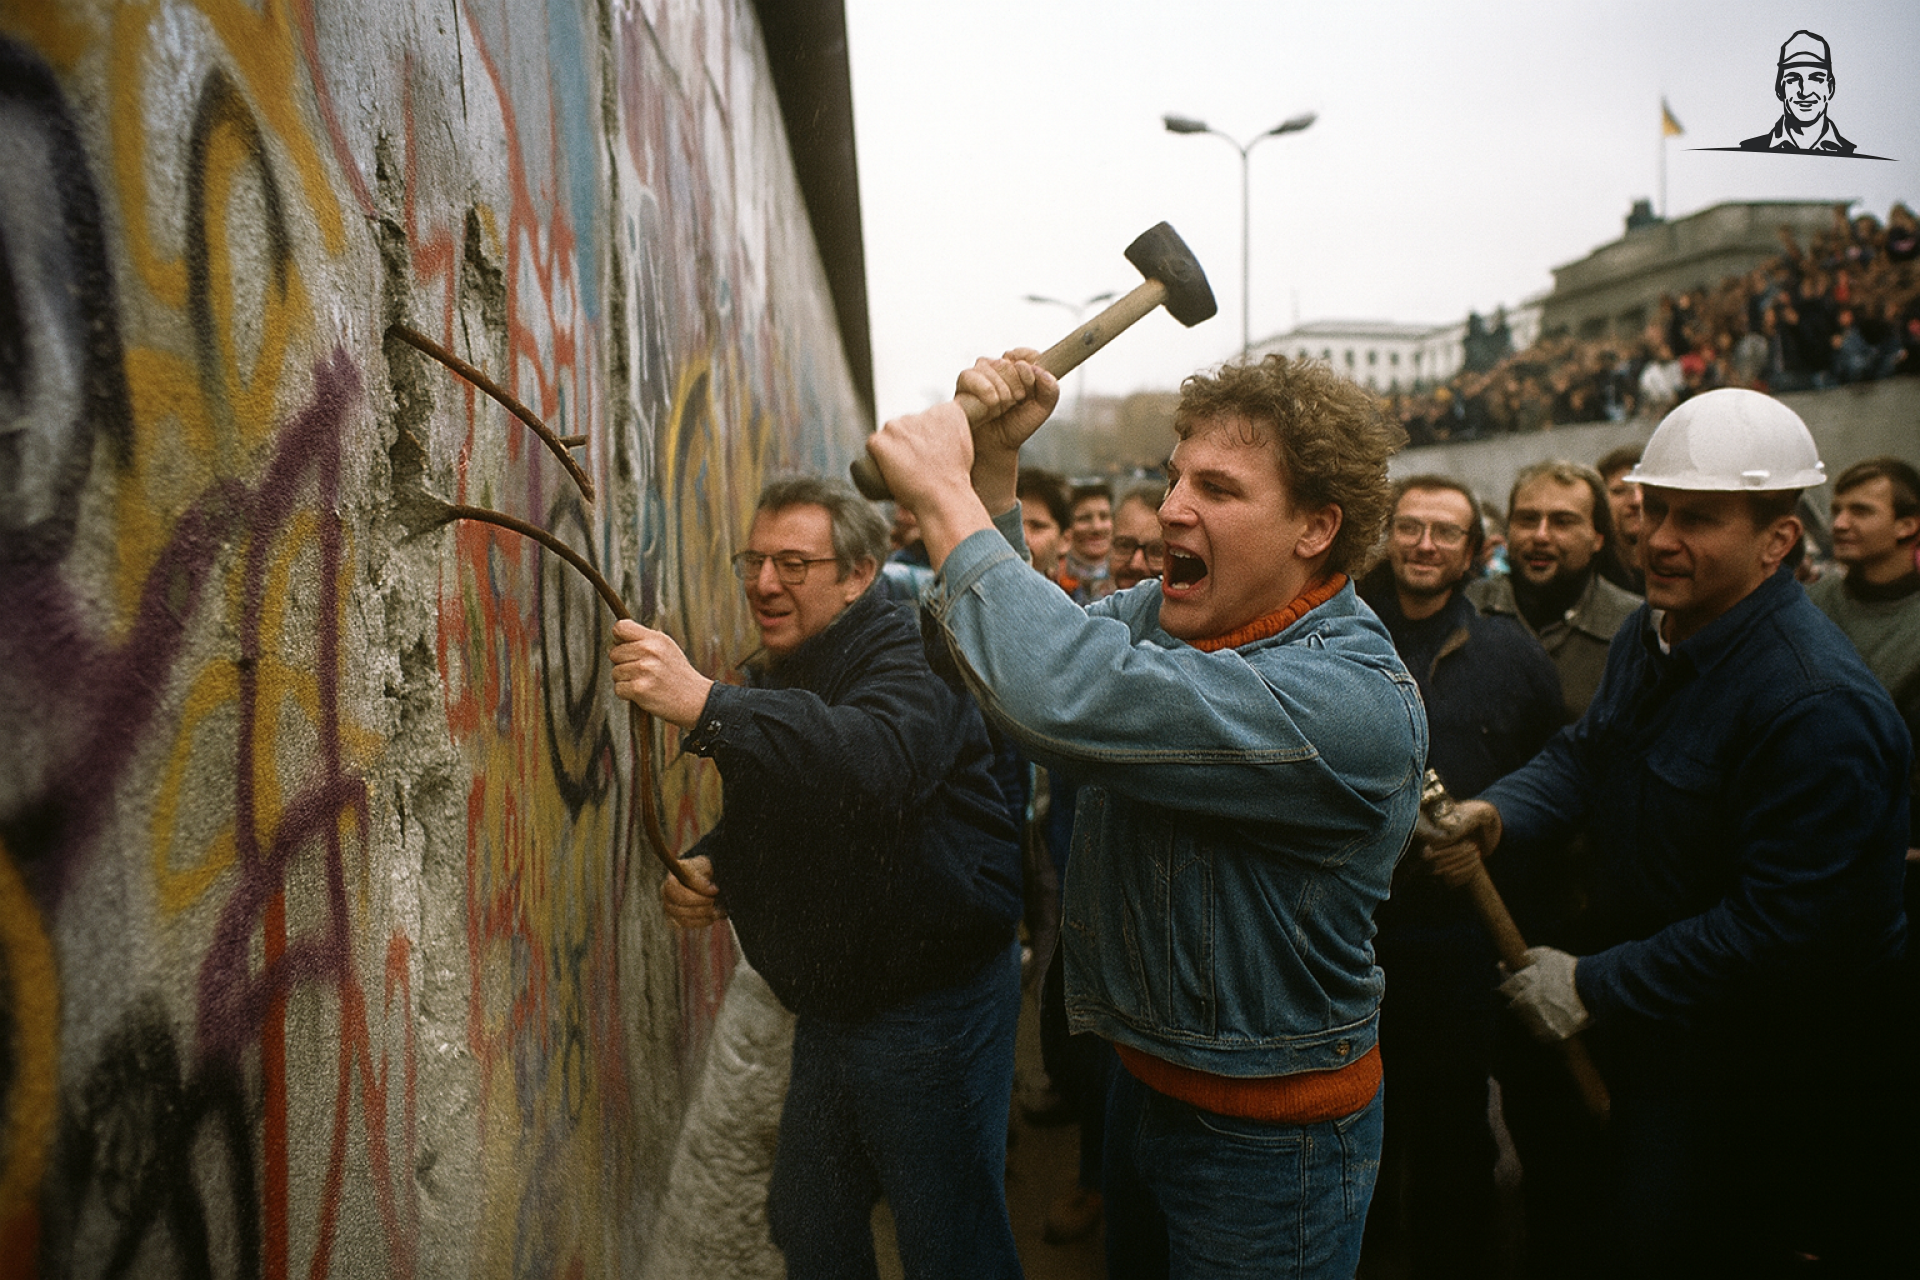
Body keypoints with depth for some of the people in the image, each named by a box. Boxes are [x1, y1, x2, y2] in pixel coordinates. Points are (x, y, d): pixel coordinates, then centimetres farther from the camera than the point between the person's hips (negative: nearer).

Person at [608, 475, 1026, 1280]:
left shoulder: (908, 664, -19)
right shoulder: (771, 685, 10)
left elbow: (877, 760, -43)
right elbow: (758, 816, 22)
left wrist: (705, 706, -51)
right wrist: (706, 864, -1)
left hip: (932, 1006, -8)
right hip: (831, 1001, 9)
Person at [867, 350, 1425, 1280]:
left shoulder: (1352, 699, -31)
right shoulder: (1160, 615, -3)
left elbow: (1073, 699, -42)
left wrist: (946, 497, -32)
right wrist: (993, 462, -11)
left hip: (1268, 1135, -7)